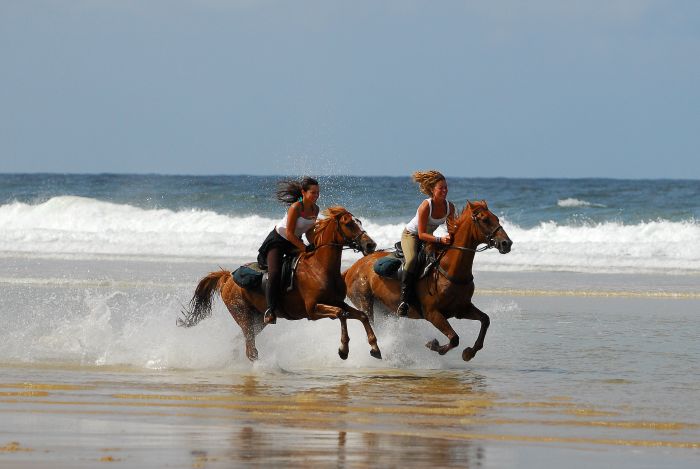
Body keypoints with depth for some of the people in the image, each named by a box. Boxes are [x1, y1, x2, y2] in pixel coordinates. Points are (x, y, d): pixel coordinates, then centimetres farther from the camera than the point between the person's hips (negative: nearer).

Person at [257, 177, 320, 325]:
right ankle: (270, 310, -25)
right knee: (274, 274, -24)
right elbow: (289, 233, -27)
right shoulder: (296, 207, -27)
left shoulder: (315, 209, -4)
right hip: (277, 240, -8)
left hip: (295, 242, 8)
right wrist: (305, 249, -28)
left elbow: (309, 232, 7)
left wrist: (315, 247, -9)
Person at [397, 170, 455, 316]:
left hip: (429, 237, 7)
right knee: (412, 260, -34)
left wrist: (452, 238, -22)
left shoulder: (449, 207, -12)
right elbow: (422, 234, -29)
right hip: (411, 235, -7)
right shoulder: (425, 206, -30)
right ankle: (405, 300, -34)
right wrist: (440, 240, -41)